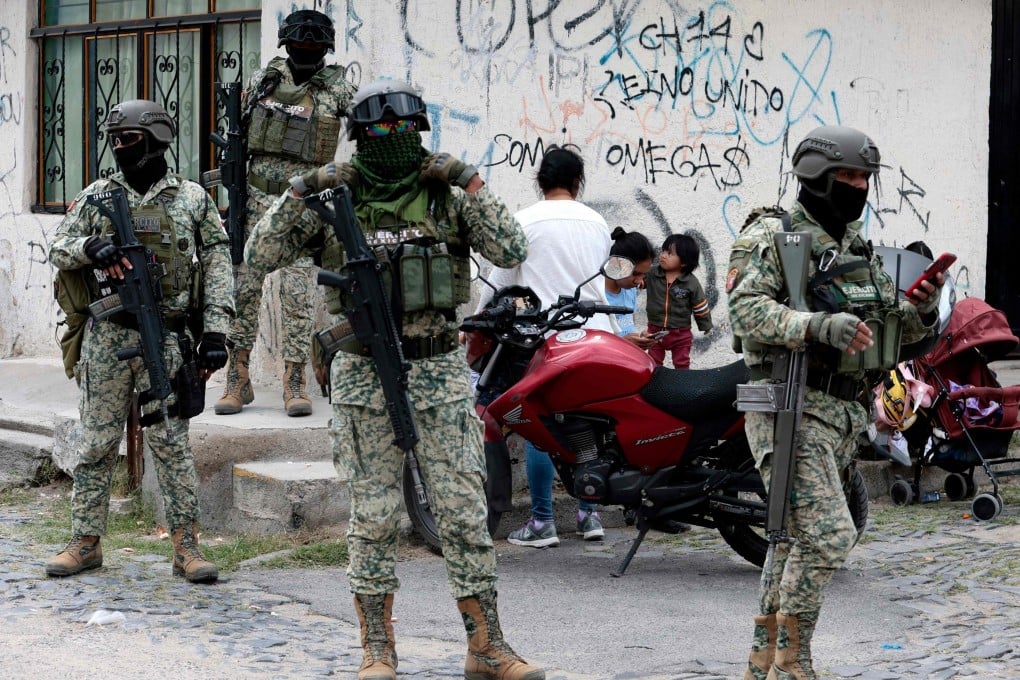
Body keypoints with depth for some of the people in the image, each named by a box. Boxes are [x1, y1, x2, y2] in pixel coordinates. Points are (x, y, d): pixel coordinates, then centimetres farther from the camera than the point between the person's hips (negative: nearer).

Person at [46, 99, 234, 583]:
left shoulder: (193, 199, 4)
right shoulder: (96, 196, 9)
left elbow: (217, 267, 2)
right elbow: (58, 251, 9)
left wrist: (215, 331, -6)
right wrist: (91, 246, -14)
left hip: (165, 340, -2)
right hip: (106, 338, 2)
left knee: (172, 443, -2)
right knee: (96, 443, 6)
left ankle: (186, 547, 2)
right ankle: (86, 543, 14)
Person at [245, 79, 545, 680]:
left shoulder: (447, 196, 3)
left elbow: (513, 252, -7)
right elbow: (259, 258, -2)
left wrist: (470, 183, -13)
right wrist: (300, 191, -11)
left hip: (439, 371, 0)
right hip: (365, 376, 0)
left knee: (464, 509, 0)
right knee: (374, 516, 4)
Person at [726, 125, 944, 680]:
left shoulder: (861, 249, 17)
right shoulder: (772, 237, -7)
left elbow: (894, 329, 18)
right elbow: (748, 311, -21)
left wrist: (922, 308, -5)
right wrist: (818, 327, -35)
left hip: (842, 414, 9)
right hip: (790, 409, -9)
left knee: (798, 540, 13)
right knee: (828, 535, -17)